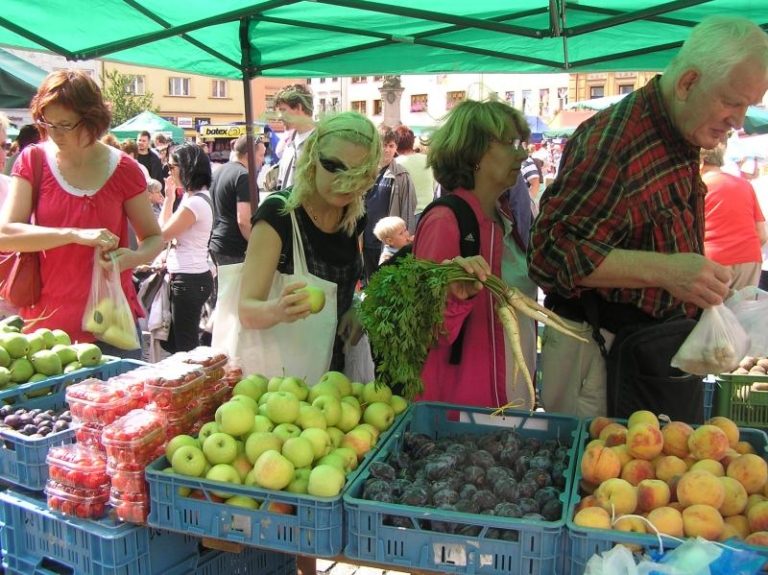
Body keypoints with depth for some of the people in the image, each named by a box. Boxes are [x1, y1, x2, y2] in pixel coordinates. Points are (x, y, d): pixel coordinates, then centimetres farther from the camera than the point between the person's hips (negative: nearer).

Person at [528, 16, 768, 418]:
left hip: (657, 343, 9)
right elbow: (552, 252, -26)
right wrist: (664, 270, -32)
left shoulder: (683, 140, 10)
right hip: (597, 345, -8)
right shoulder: (610, 143, -22)